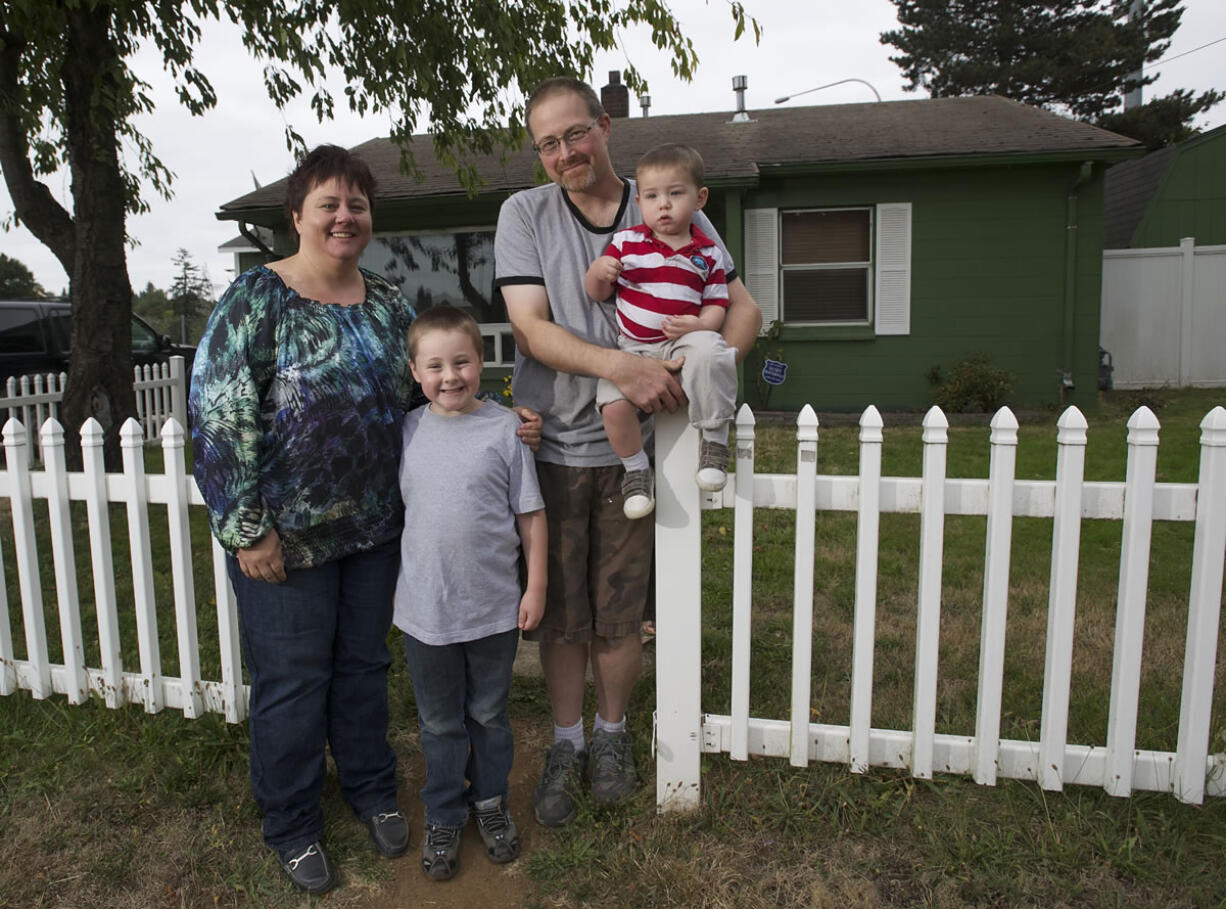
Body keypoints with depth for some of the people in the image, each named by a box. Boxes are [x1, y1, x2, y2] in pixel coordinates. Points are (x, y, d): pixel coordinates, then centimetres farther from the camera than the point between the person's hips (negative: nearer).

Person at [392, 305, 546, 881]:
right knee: (440, 723, 16)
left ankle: (490, 802, 39)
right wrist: (397, 582, 11)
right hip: (424, 611, 2)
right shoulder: (406, 431, 0)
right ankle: (443, 817, 35)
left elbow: (530, 514, -4)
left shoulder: (504, 429, -8)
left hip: (494, 610, -1)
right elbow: (394, 508, 11)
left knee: (489, 715, 18)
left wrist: (536, 586, -4)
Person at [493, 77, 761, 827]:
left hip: (632, 447, 0)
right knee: (560, 612, 9)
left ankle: (613, 733, 35)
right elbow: (532, 327, -11)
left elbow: (745, 309, 2)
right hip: (551, 445, 0)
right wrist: (620, 365, -28)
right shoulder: (525, 214, 0)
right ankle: (567, 744, 32)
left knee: (619, 614, 8)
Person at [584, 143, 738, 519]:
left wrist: (700, 325, -17)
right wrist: (597, 271, -14)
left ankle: (714, 439, -16)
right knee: (613, 403, -24)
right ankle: (636, 468, 5)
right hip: (633, 348, 1)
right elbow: (597, 294, 9)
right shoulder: (626, 242, 5)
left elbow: (716, 304, 6)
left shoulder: (707, 253, 6)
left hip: (683, 343, -1)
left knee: (708, 350, -36)